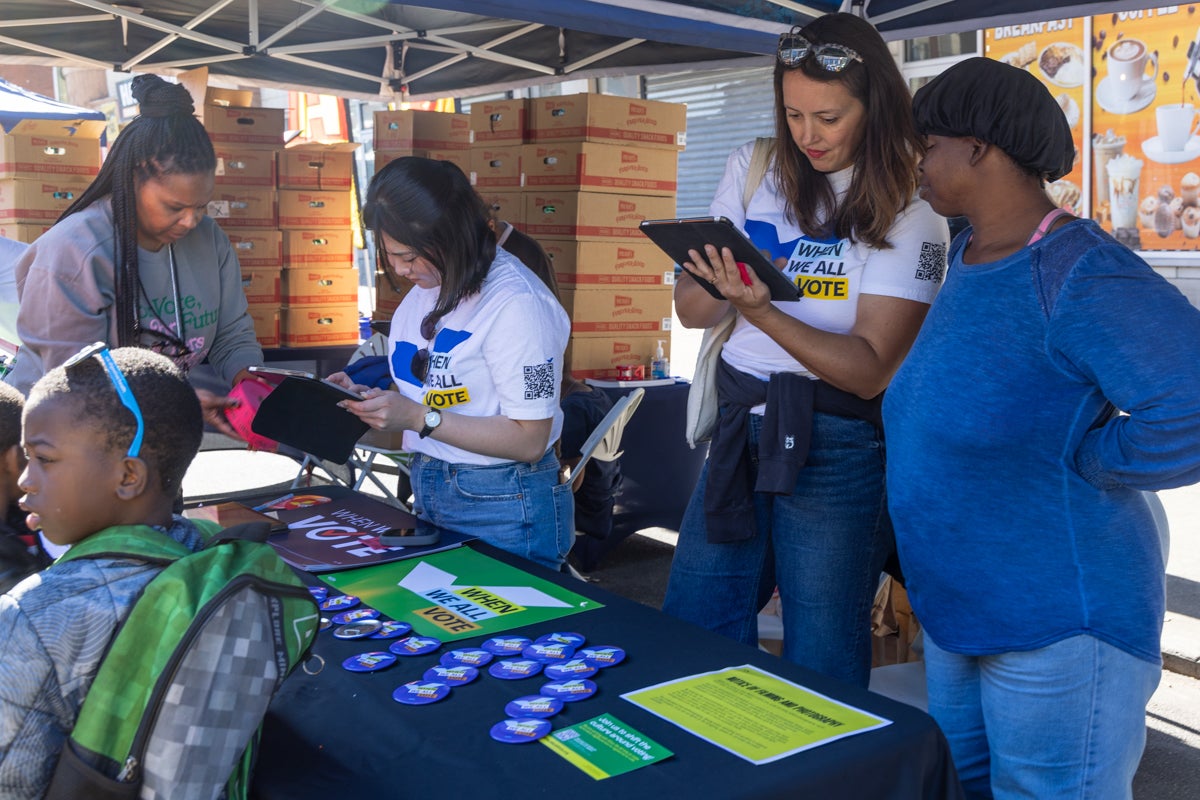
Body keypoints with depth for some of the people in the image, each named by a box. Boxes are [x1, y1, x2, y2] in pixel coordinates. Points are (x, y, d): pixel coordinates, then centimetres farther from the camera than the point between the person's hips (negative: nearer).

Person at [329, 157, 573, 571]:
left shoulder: (517, 303, -20)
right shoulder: (426, 288, 6)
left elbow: (529, 440, -21)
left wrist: (419, 418, -23)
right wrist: (366, 397, -3)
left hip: (503, 512, -8)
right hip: (429, 498, 8)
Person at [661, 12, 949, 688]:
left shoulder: (910, 213, -8)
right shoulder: (753, 171, 4)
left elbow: (869, 370, -15)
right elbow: (691, 311, 4)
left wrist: (760, 311, -28)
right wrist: (717, 285, -20)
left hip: (837, 448, -4)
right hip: (738, 427, 5)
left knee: (820, 665, 5)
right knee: (688, 636, 12)